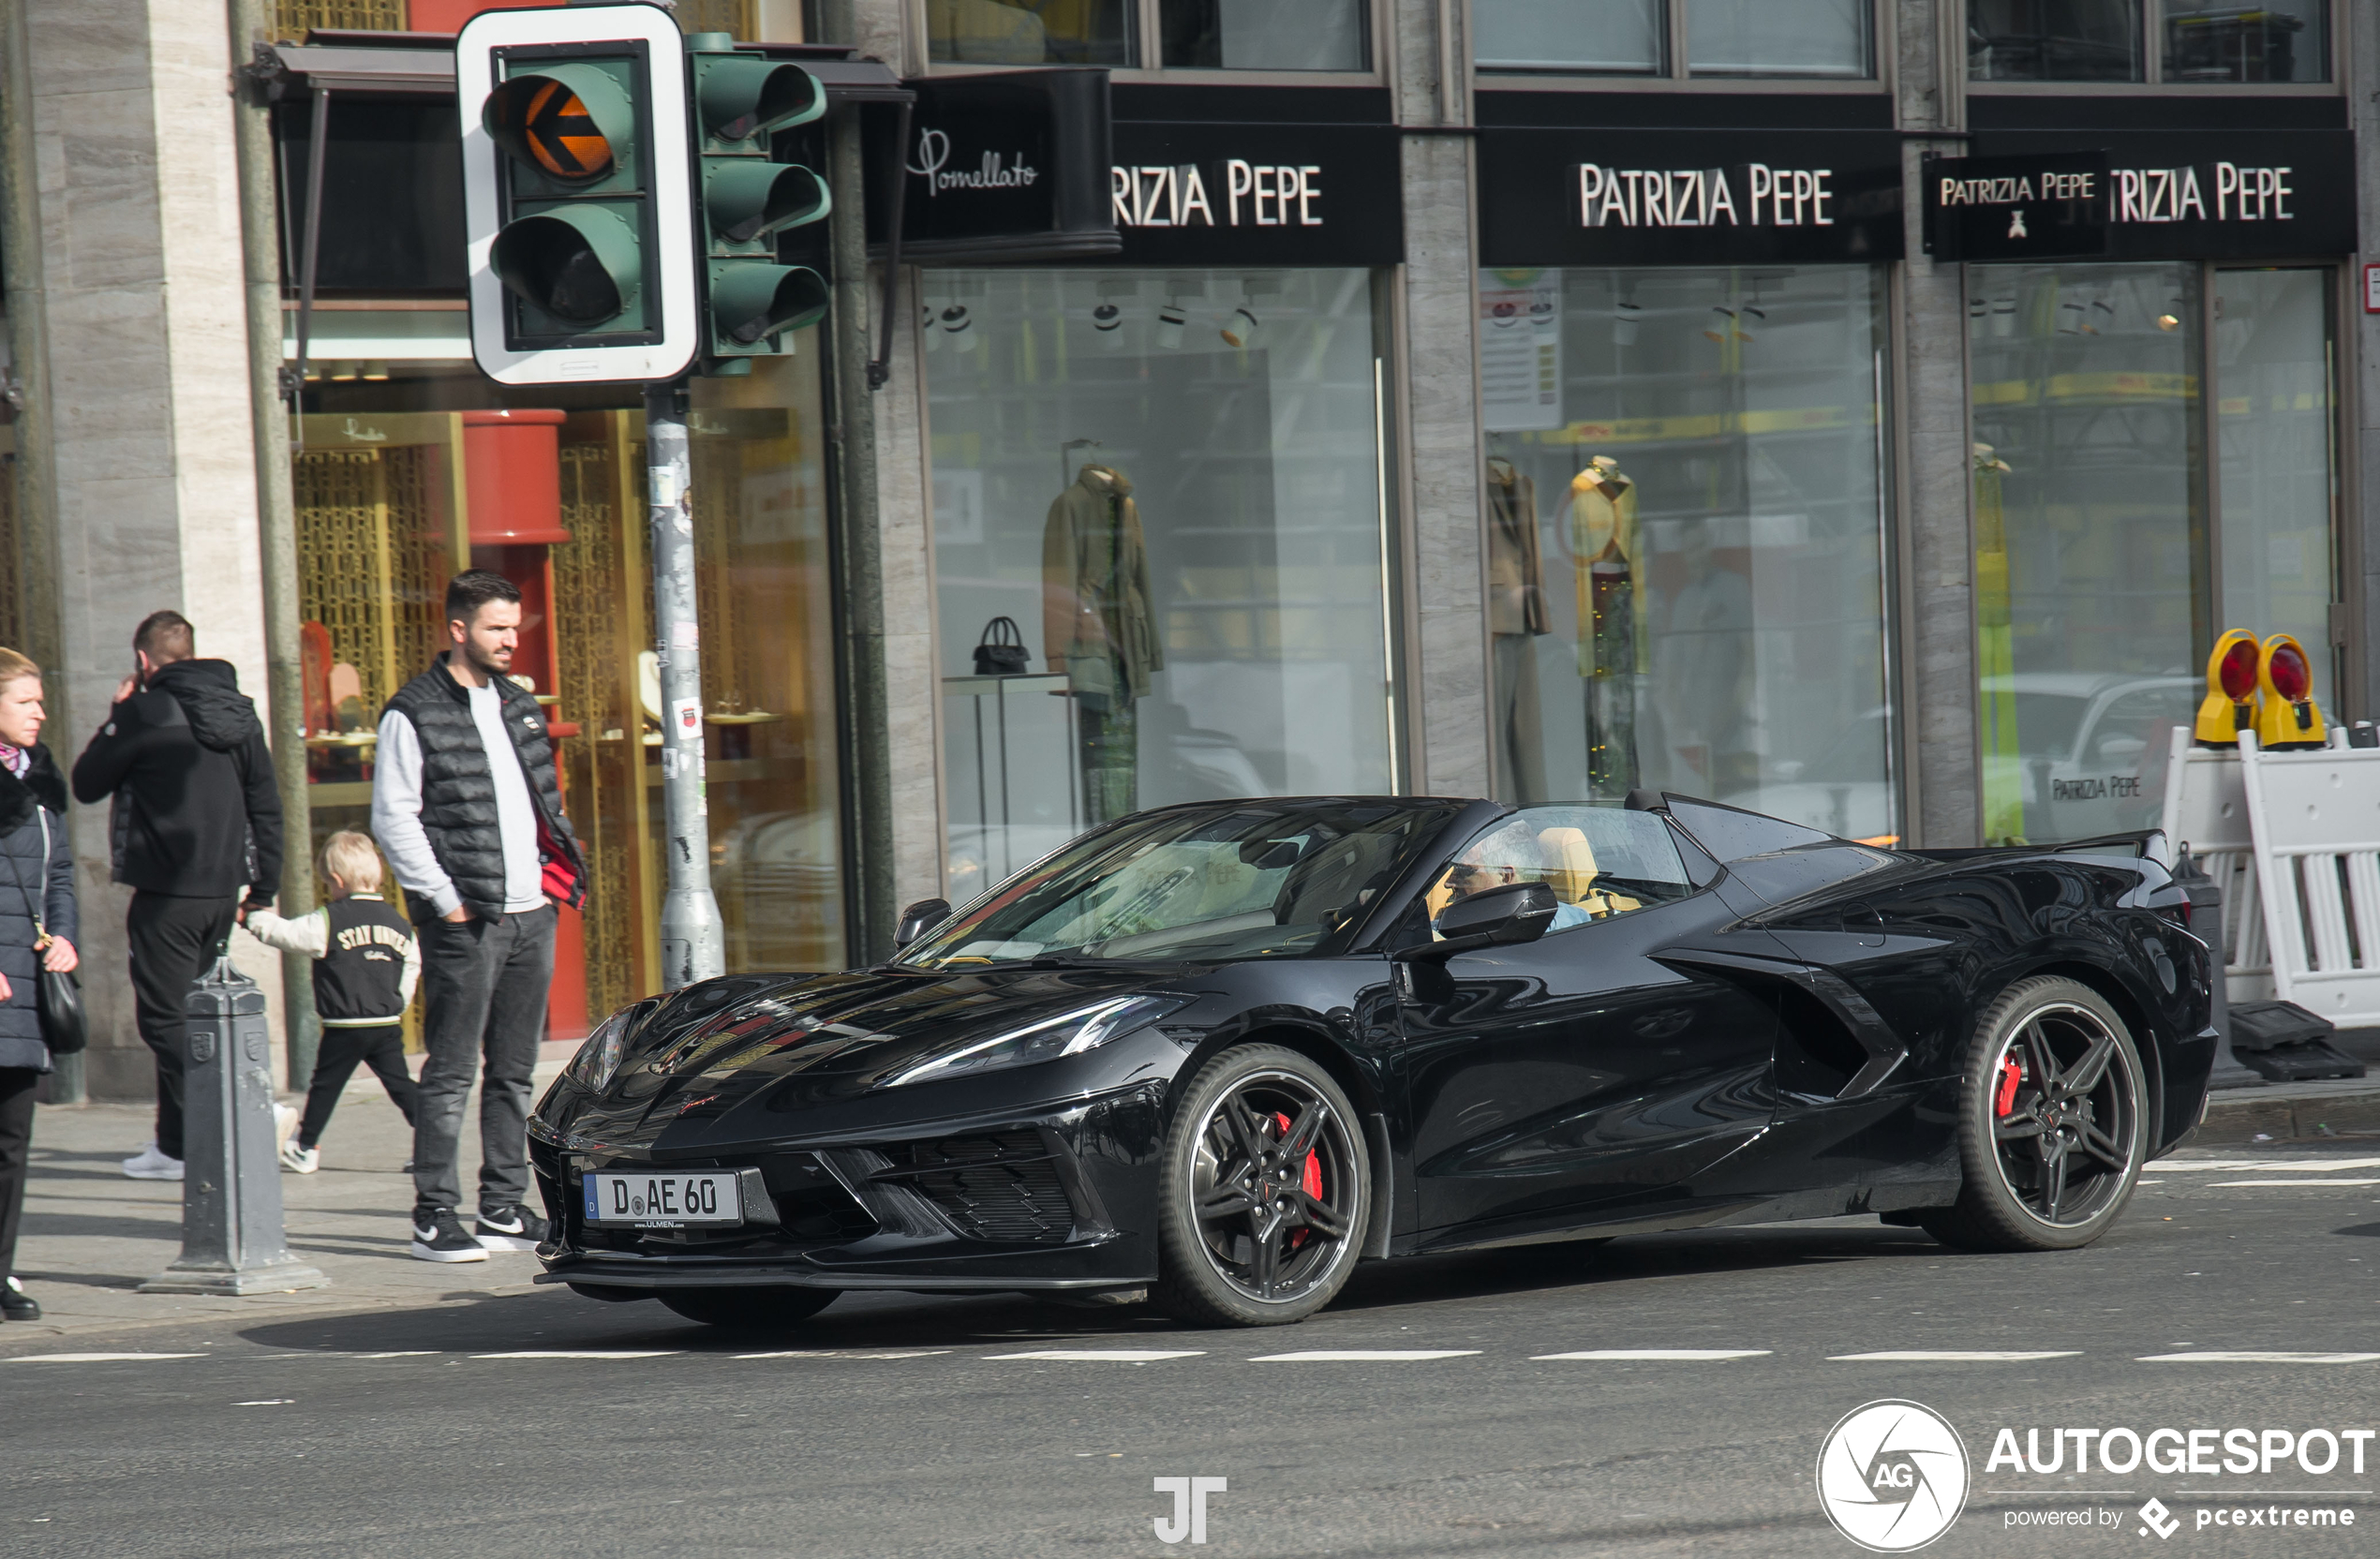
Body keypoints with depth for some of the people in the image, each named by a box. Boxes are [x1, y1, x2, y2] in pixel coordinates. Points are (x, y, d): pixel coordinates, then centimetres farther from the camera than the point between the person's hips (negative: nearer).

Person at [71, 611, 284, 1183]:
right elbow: (267, 808, 11)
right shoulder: (240, 712, 8)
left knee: (165, 1018, -1)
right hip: (223, 889, 7)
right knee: (182, 1015, 16)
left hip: (167, 890, -7)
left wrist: (116, 716, 8)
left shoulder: (145, 711, -11)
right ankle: (176, 1143, 17)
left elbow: (87, 786, -2)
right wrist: (263, 887, 16)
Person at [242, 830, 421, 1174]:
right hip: (388, 1026, 4)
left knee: (325, 1085, 8)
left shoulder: (329, 921, -9)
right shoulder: (400, 925, 6)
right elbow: (411, 970, 12)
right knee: (399, 1083, 7)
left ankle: (305, 1148, 17)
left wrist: (250, 917, 11)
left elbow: (285, 933, -5)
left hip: (344, 1028, -4)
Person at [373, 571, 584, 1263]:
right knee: (451, 1073, -6)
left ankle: (503, 1209, 16)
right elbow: (392, 818, -10)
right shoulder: (414, 714, -6)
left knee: (514, 1071, 10)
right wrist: (445, 900, -14)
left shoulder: (519, 706, 16)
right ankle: (435, 1216, -3)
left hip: (532, 916, 7)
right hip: (466, 921, -7)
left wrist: (559, 869, 11)